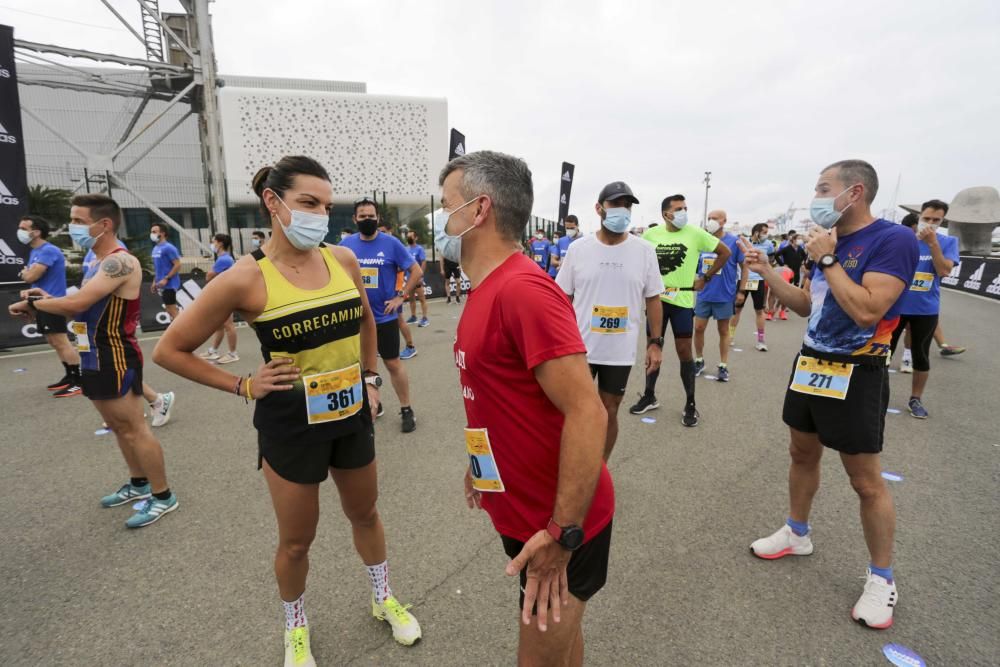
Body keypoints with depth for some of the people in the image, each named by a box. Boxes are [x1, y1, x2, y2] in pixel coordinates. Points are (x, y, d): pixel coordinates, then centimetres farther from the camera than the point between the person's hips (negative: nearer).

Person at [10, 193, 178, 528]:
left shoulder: (121, 262, -18)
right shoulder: (99, 263, 14)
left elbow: (77, 304, -26)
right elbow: (87, 310, 17)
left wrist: (32, 303, -9)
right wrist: (49, 299, 3)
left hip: (115, 360, -10)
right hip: (95, 359, 10)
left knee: (133, 429, -4)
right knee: (118, 427, 18)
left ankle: (162, 496, 7)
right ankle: (139, 484, 33)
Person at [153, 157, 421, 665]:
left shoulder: (343, 259, -5)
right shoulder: (246, 278, -17)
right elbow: (169, 350, -6)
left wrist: (370, 378, 9)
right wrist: (244, 386, -9)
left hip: (352, 415, 4)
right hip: (291, 425, -3)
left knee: (365, 513, 22)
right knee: (296, 540, 15)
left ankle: (383, 599, 48)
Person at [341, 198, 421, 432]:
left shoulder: (391, 243, -8)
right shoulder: (347, 244, 1)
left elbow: (416, 271, -4)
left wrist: (401, 297, -9)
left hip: (384, 316, -4)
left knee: (393, 363, 0)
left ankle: (406, 410, 13)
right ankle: (372, 404, 34)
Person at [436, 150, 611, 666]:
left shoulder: (523, 290, -26)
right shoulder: (489, 290, 6)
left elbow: (587, 414, -29)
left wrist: (561, 535, -26)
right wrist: (479, 462, 20)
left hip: (556, 526, -9)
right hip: (527, 512, 9)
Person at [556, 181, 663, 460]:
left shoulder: (644, 251, -2)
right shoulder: (577, 249, -4)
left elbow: (653, 299, 4)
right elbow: (563, 299, 1)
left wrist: (655, 342, 0)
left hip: (620, 352, 1)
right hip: (579, 348, 0)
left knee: (609, 413, 13)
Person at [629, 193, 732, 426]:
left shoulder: (695, 233, -6)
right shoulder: (651, 234, 0)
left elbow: (725, 252, 3)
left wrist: (705, 278, 0)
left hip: (682, 300, -2)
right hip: (656, 298, 2)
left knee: (684, 351, 1)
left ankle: (690, 404, 12)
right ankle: (649, 396, 24)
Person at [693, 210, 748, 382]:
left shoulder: (734, 242, -6)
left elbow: (744, 266, -1)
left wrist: (741, 291, -4)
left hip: (725, 295, -3)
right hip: (703, 294, 3)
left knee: (723, 331, 9)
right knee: (698, 328, 7)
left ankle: (723, 366, 19)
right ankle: (699, 361, 25)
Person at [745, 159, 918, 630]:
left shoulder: (894, 240, -17)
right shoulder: (831, 242, 8)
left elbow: (866, 311, -27)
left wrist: (827, 260, -20)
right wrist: (766, 272, 4)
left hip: (854, 376, -8)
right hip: (809, 365, 8)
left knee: (866, 481, 4)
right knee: (802, 454, 18)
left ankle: (882, 578, 23)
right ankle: (797, 533, 38)